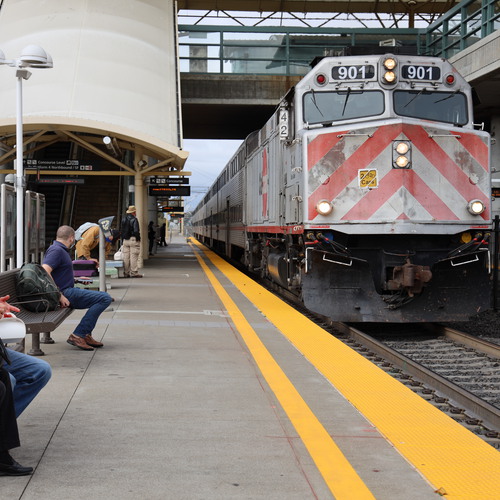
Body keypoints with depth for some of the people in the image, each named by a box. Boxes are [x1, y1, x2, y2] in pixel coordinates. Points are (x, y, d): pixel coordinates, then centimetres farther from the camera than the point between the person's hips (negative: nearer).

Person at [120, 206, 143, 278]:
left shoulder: (124, 219, 12)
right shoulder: (134, 219, -11)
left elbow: (121, 230, 15)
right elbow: (136, 231, -17)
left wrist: (122, 240, 19)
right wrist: (138, 239, -9)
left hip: (125, 240, 7)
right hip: (133, 239, -7)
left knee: (126, 257, 7)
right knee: (133, 256, -6)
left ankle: (126, 273, 10)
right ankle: (134, 273, -7)